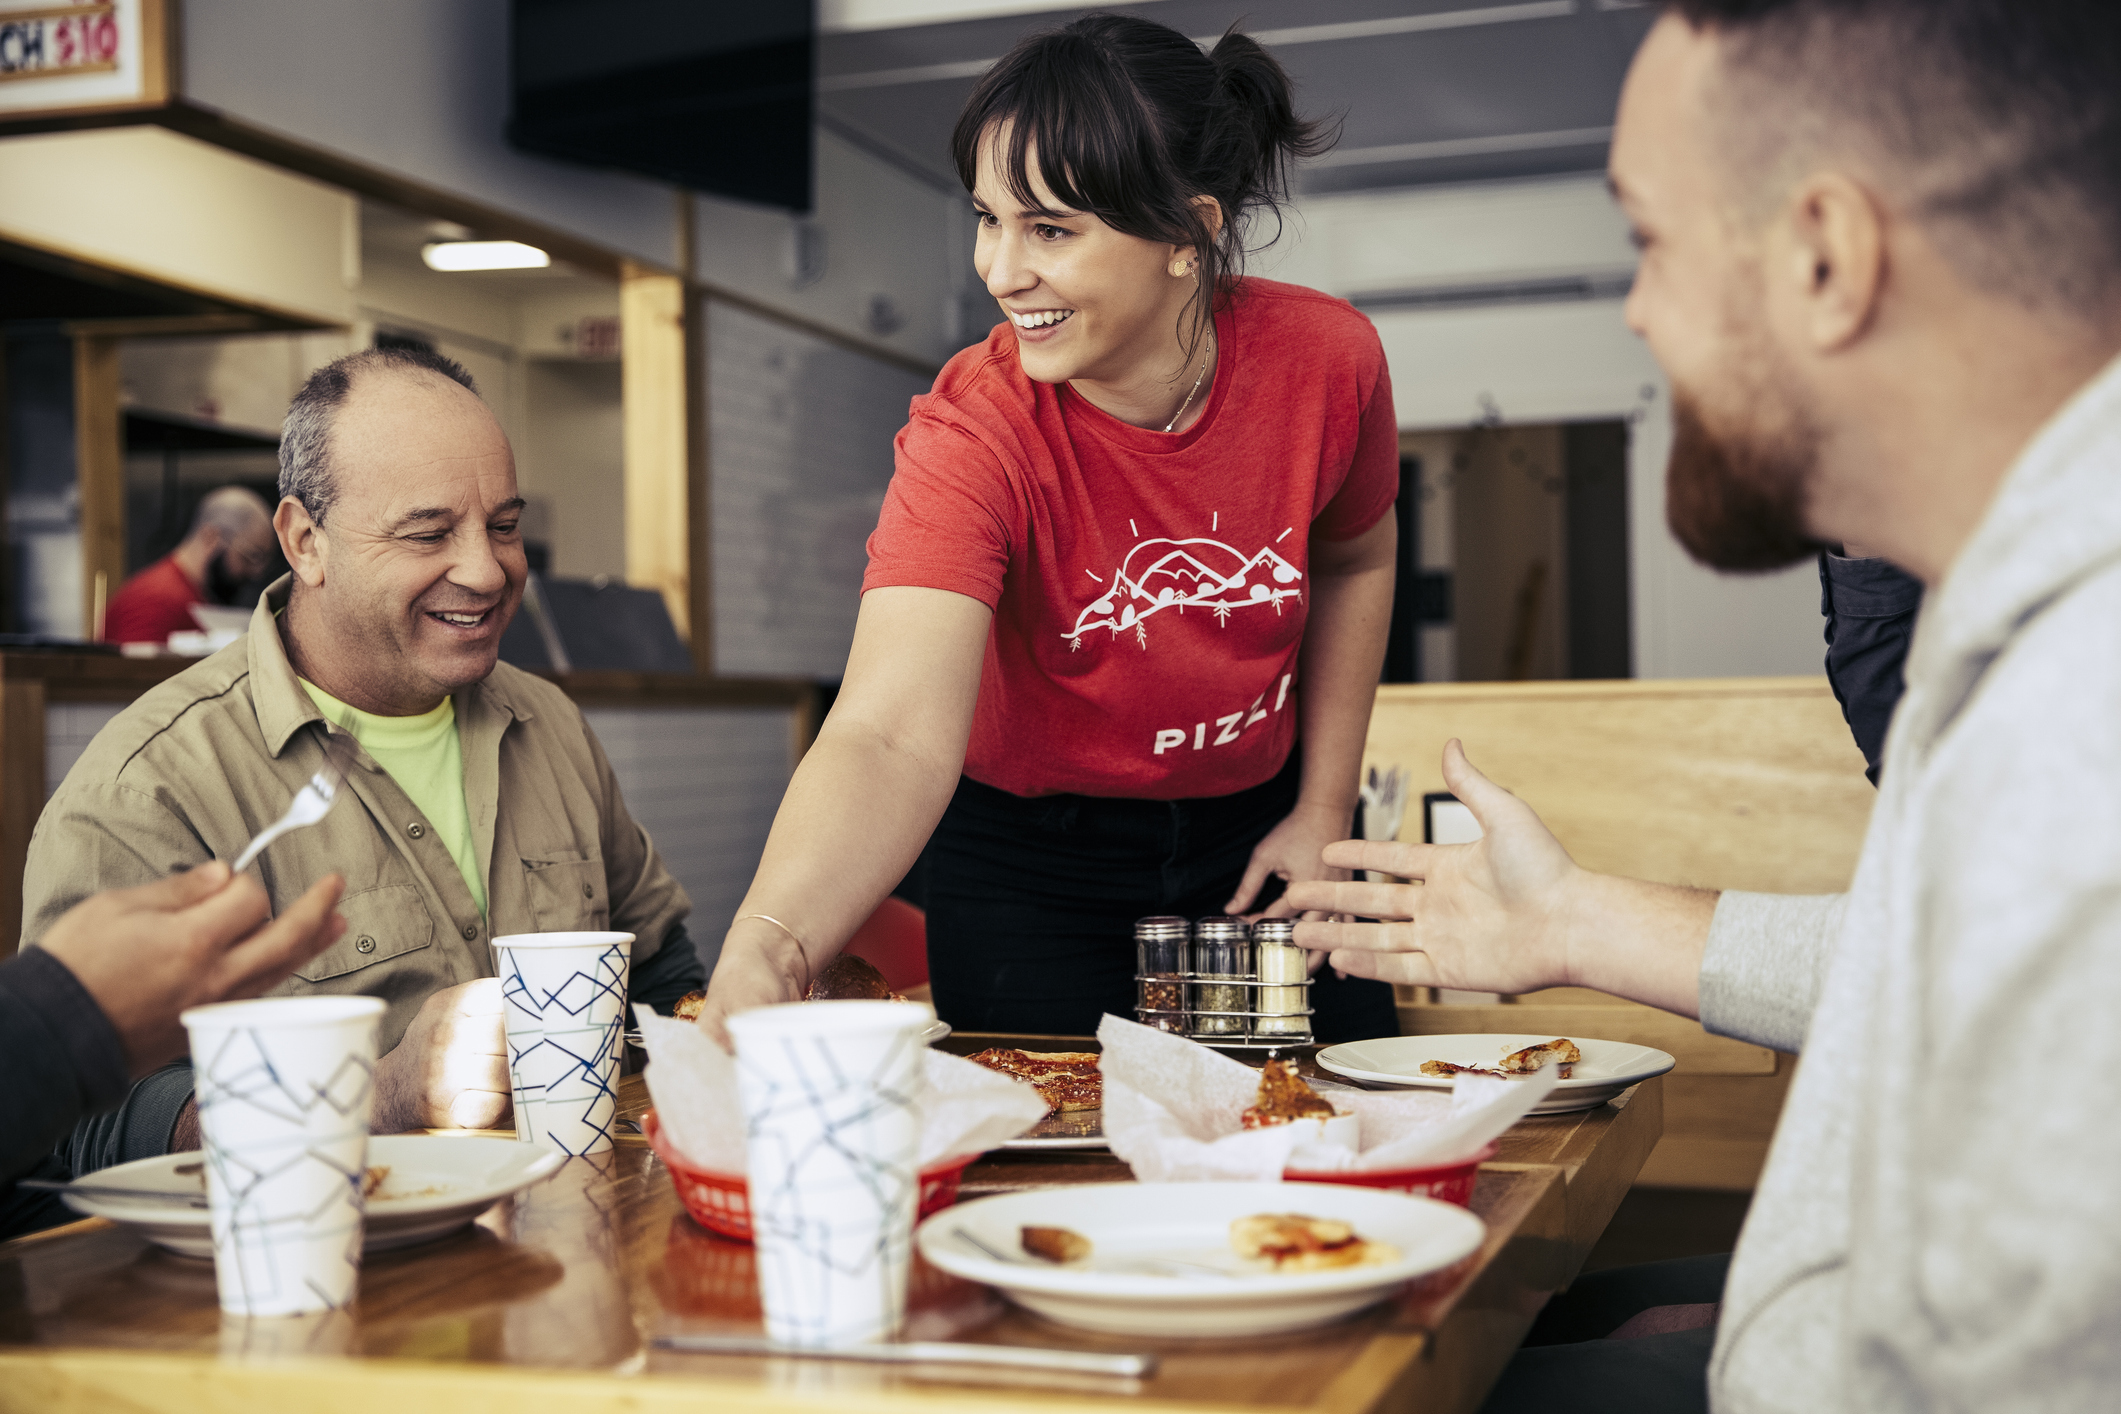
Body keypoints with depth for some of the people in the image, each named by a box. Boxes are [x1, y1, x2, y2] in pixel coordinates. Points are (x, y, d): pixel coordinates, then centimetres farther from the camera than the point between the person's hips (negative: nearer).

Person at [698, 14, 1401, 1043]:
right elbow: (892, 736, -44)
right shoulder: (974, 433, -30)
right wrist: (768, 946, -62)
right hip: (1030, 860, -3)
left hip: (1249, 835, 3)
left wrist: (1325, 808, 1)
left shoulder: (1326, 360, -19)